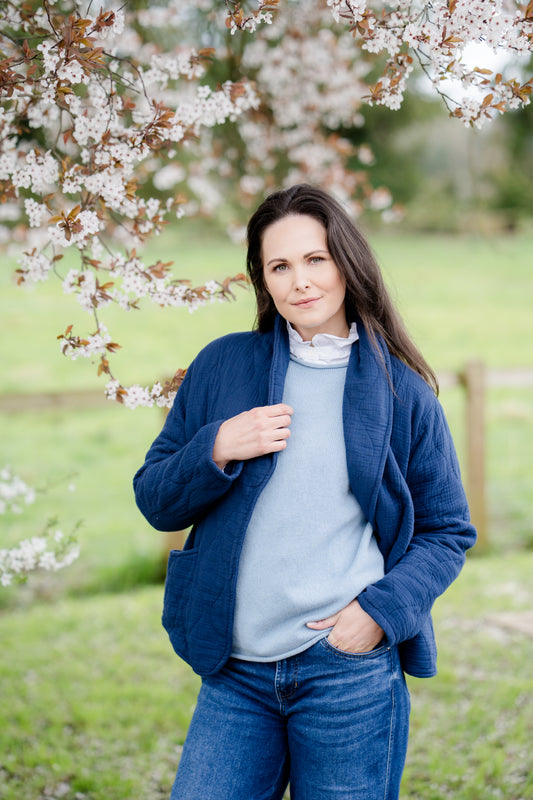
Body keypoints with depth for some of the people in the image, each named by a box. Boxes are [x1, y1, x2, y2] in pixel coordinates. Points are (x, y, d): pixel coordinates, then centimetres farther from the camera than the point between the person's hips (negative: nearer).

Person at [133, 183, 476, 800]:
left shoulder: (401, 391, 1)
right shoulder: (222, 366, 5)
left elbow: (447, 531, 7)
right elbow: (154, 501, 8)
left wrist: (382, 609, -9)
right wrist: (216, 450, -11)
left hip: (350, 674, -1)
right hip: (235, 673, 2)